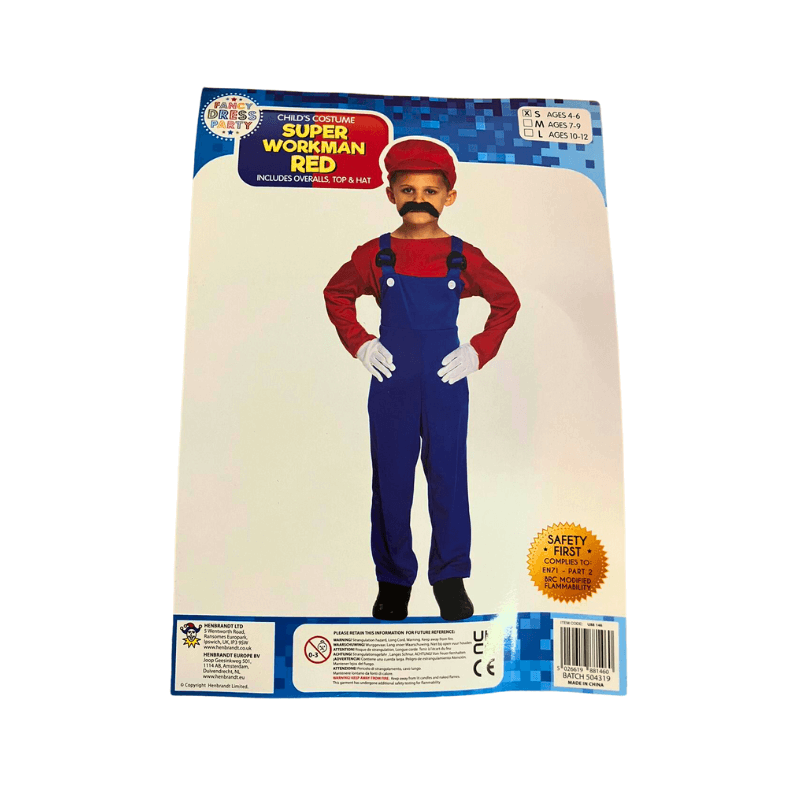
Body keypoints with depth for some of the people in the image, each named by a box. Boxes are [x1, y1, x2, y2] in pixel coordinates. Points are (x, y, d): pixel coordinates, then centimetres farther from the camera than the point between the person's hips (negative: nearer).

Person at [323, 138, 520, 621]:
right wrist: (359, 344, 3)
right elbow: (336, 295, 15)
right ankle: (394, 581, 25)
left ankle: (450, 578, 24)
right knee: (391, 481, 7)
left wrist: (480, 351, 2)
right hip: (391, 386, 1)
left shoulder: (464, 258, 0)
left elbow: (507, 301, 12)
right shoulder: (375, 256, 1)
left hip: (447, 385, 0)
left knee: (449, 478, 5)